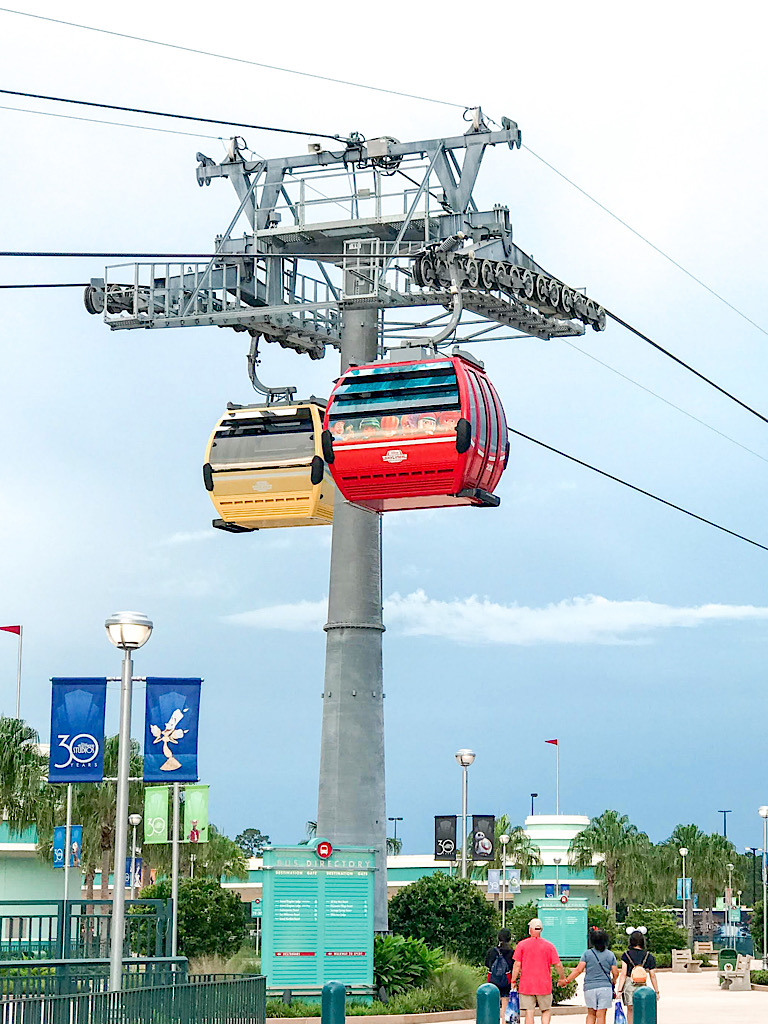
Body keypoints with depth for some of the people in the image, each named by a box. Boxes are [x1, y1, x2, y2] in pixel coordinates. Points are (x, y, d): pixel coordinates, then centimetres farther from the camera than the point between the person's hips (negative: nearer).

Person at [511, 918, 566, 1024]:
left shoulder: (522, 945, -2)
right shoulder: (549, 946, 0)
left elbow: (517, 965, -5)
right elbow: (558, 965, -1)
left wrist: (513, 981, 3)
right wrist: (562, 978, 15)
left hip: (526, 986, 0)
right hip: (544, 985, 0)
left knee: (529, 1013, 1)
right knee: (546, 1011, 12)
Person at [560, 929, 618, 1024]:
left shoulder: (587, 954, -1)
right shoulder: (610, 955, 2)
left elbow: (579, 970, -7)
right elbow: (615, 973, 3)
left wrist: (567, 980, 2)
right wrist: (613, 981, 25)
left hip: (589, 987, 0)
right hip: (605, 987, 0)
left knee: (591, 1014, 13)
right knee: (601, 1015, 1)